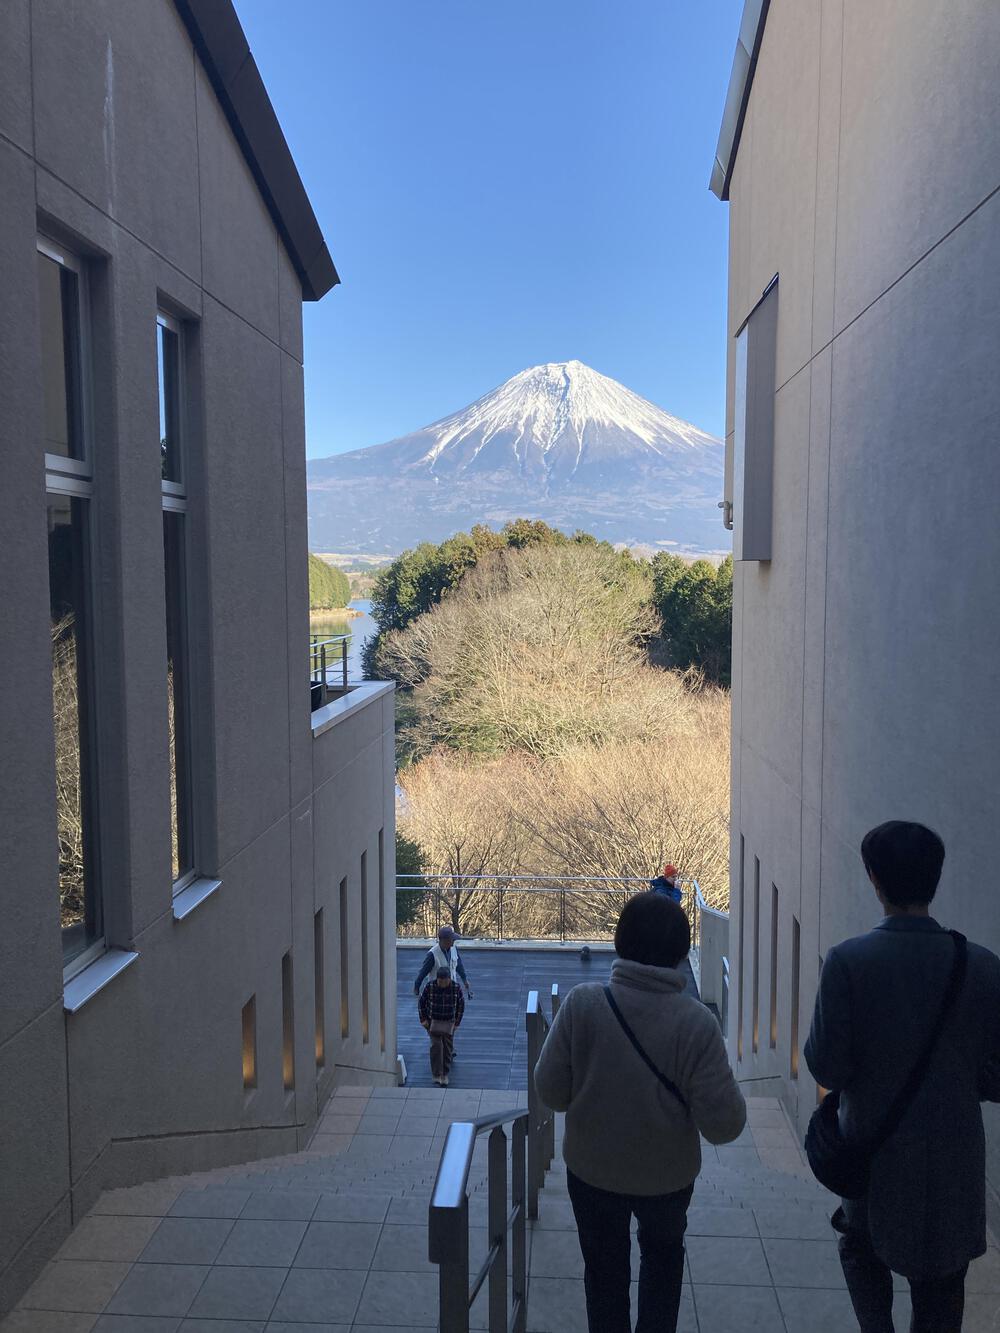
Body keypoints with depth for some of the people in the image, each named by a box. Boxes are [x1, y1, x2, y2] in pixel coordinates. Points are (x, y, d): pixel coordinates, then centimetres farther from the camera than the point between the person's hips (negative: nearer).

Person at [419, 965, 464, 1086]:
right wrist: (423, 1019, -4)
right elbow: (422, 1002, -2)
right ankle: (436, 1075, -7)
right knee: (436, 1046, -14)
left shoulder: (456, 987, -13)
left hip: (449, 1022, 1)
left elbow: (461, 1005, 0)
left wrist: (457, 1022, 0)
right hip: (433, 1021, -1)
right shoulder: (430, 986, -15)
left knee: (447, 1048, 2)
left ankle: (444, 1076, 15)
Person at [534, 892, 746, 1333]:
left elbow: (551, 1091, -14)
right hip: (667, 1176, 0)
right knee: (663, 1254, 32)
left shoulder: (581, 1003, -23)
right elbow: (723, 1125, -21)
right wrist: (728, 1086, -1)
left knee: (604, 1271, 25)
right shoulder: (696, 1022, -25)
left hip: (592, 1170, 0)